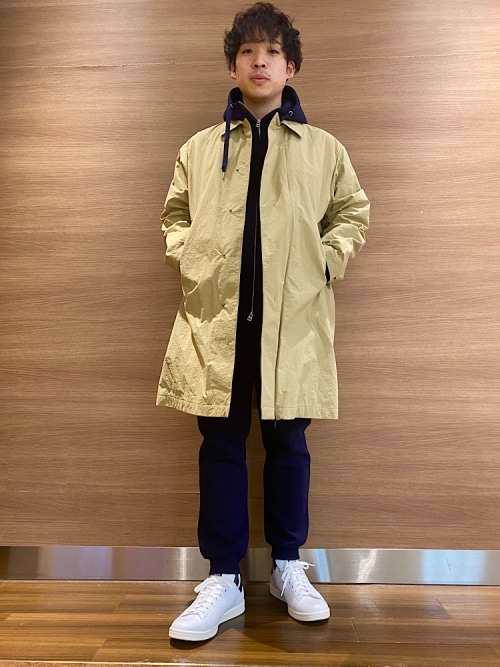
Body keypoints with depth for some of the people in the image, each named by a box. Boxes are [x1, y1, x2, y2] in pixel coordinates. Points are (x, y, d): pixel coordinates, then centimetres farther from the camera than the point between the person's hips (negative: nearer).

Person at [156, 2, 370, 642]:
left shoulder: (324, 149, 10)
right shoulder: (200, 148, 12)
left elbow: (353, 212, 17)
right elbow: (175, 213, 21)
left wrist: (328, 258, 2)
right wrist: (186, 256, 4)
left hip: (292, 320, 0)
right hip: (217, 318, 1)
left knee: (288, 443, 8)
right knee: (220, 445, 5)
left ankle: (287, 566, 28)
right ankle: (223, 581, 19)